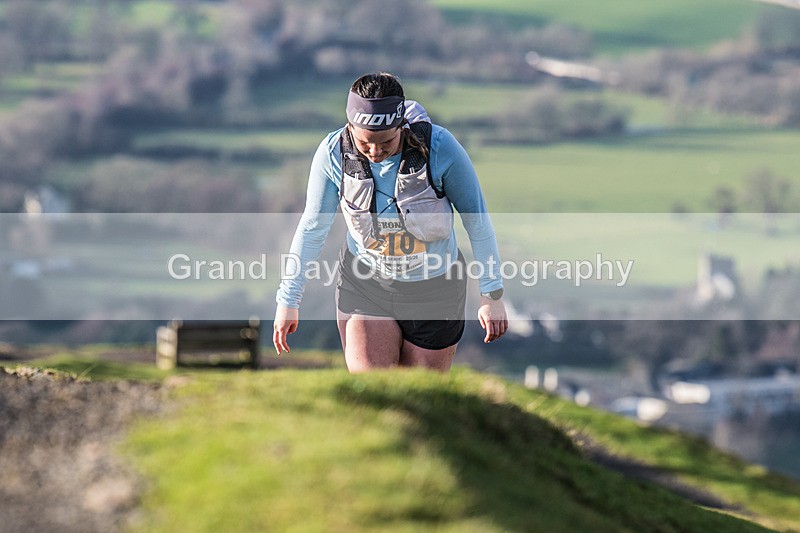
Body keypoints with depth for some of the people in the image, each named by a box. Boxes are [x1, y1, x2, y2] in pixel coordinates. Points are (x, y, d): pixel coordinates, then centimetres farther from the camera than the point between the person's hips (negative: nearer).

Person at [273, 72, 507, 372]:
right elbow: (313, 226, -3)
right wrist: (288, 299, 2)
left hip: (433, 289, 0)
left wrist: (492, 295, -8)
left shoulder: (439, 147, -23)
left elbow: (477, 220, -10)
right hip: (365, 283, 1)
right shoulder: (334, 152, -18)